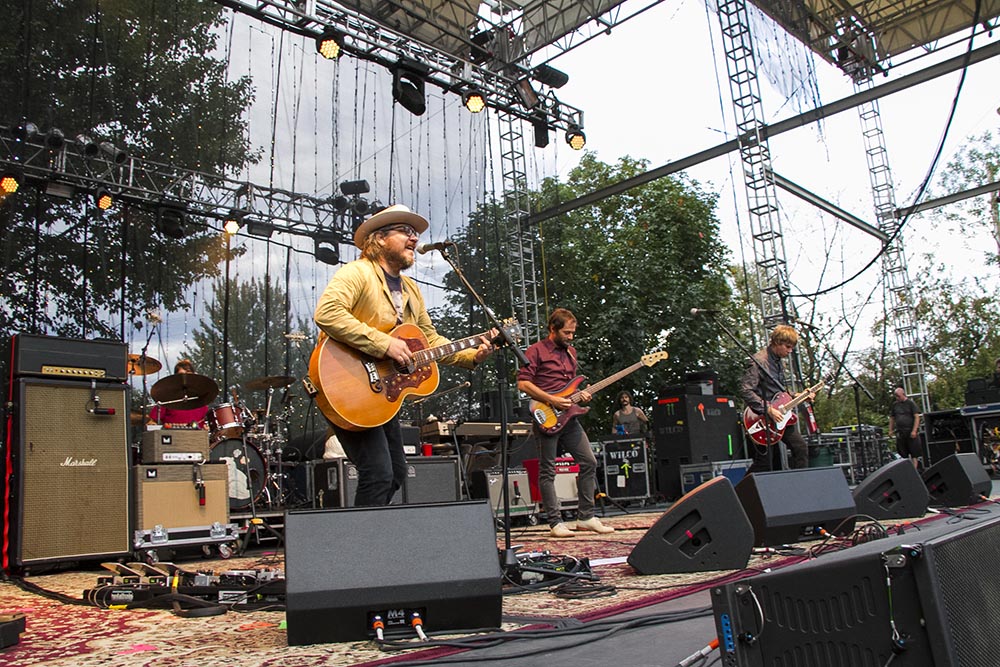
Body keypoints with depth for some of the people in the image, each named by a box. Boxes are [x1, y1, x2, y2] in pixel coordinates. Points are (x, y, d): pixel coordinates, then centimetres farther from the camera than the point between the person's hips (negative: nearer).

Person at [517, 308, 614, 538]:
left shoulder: (570, 351, 18)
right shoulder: (536, 351, -6)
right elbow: (523, 383, -13)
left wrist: (581, 394, 6)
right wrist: (552, 400, -17)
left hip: (568, 417, 7)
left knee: (589, 462, 4)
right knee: (548, 471, 0)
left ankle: (586, 517, 14)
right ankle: (555, 523, 6)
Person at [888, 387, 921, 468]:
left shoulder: (910, 403, -2)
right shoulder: (895, 404, 11)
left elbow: (917, 417, -7)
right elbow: (892, 418, 18)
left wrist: (914, 431, -15)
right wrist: (890, 430, 10)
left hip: (910, 432, -4)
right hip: (899, 432, 4)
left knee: (914, 453, -2)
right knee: (903, 454, 6)